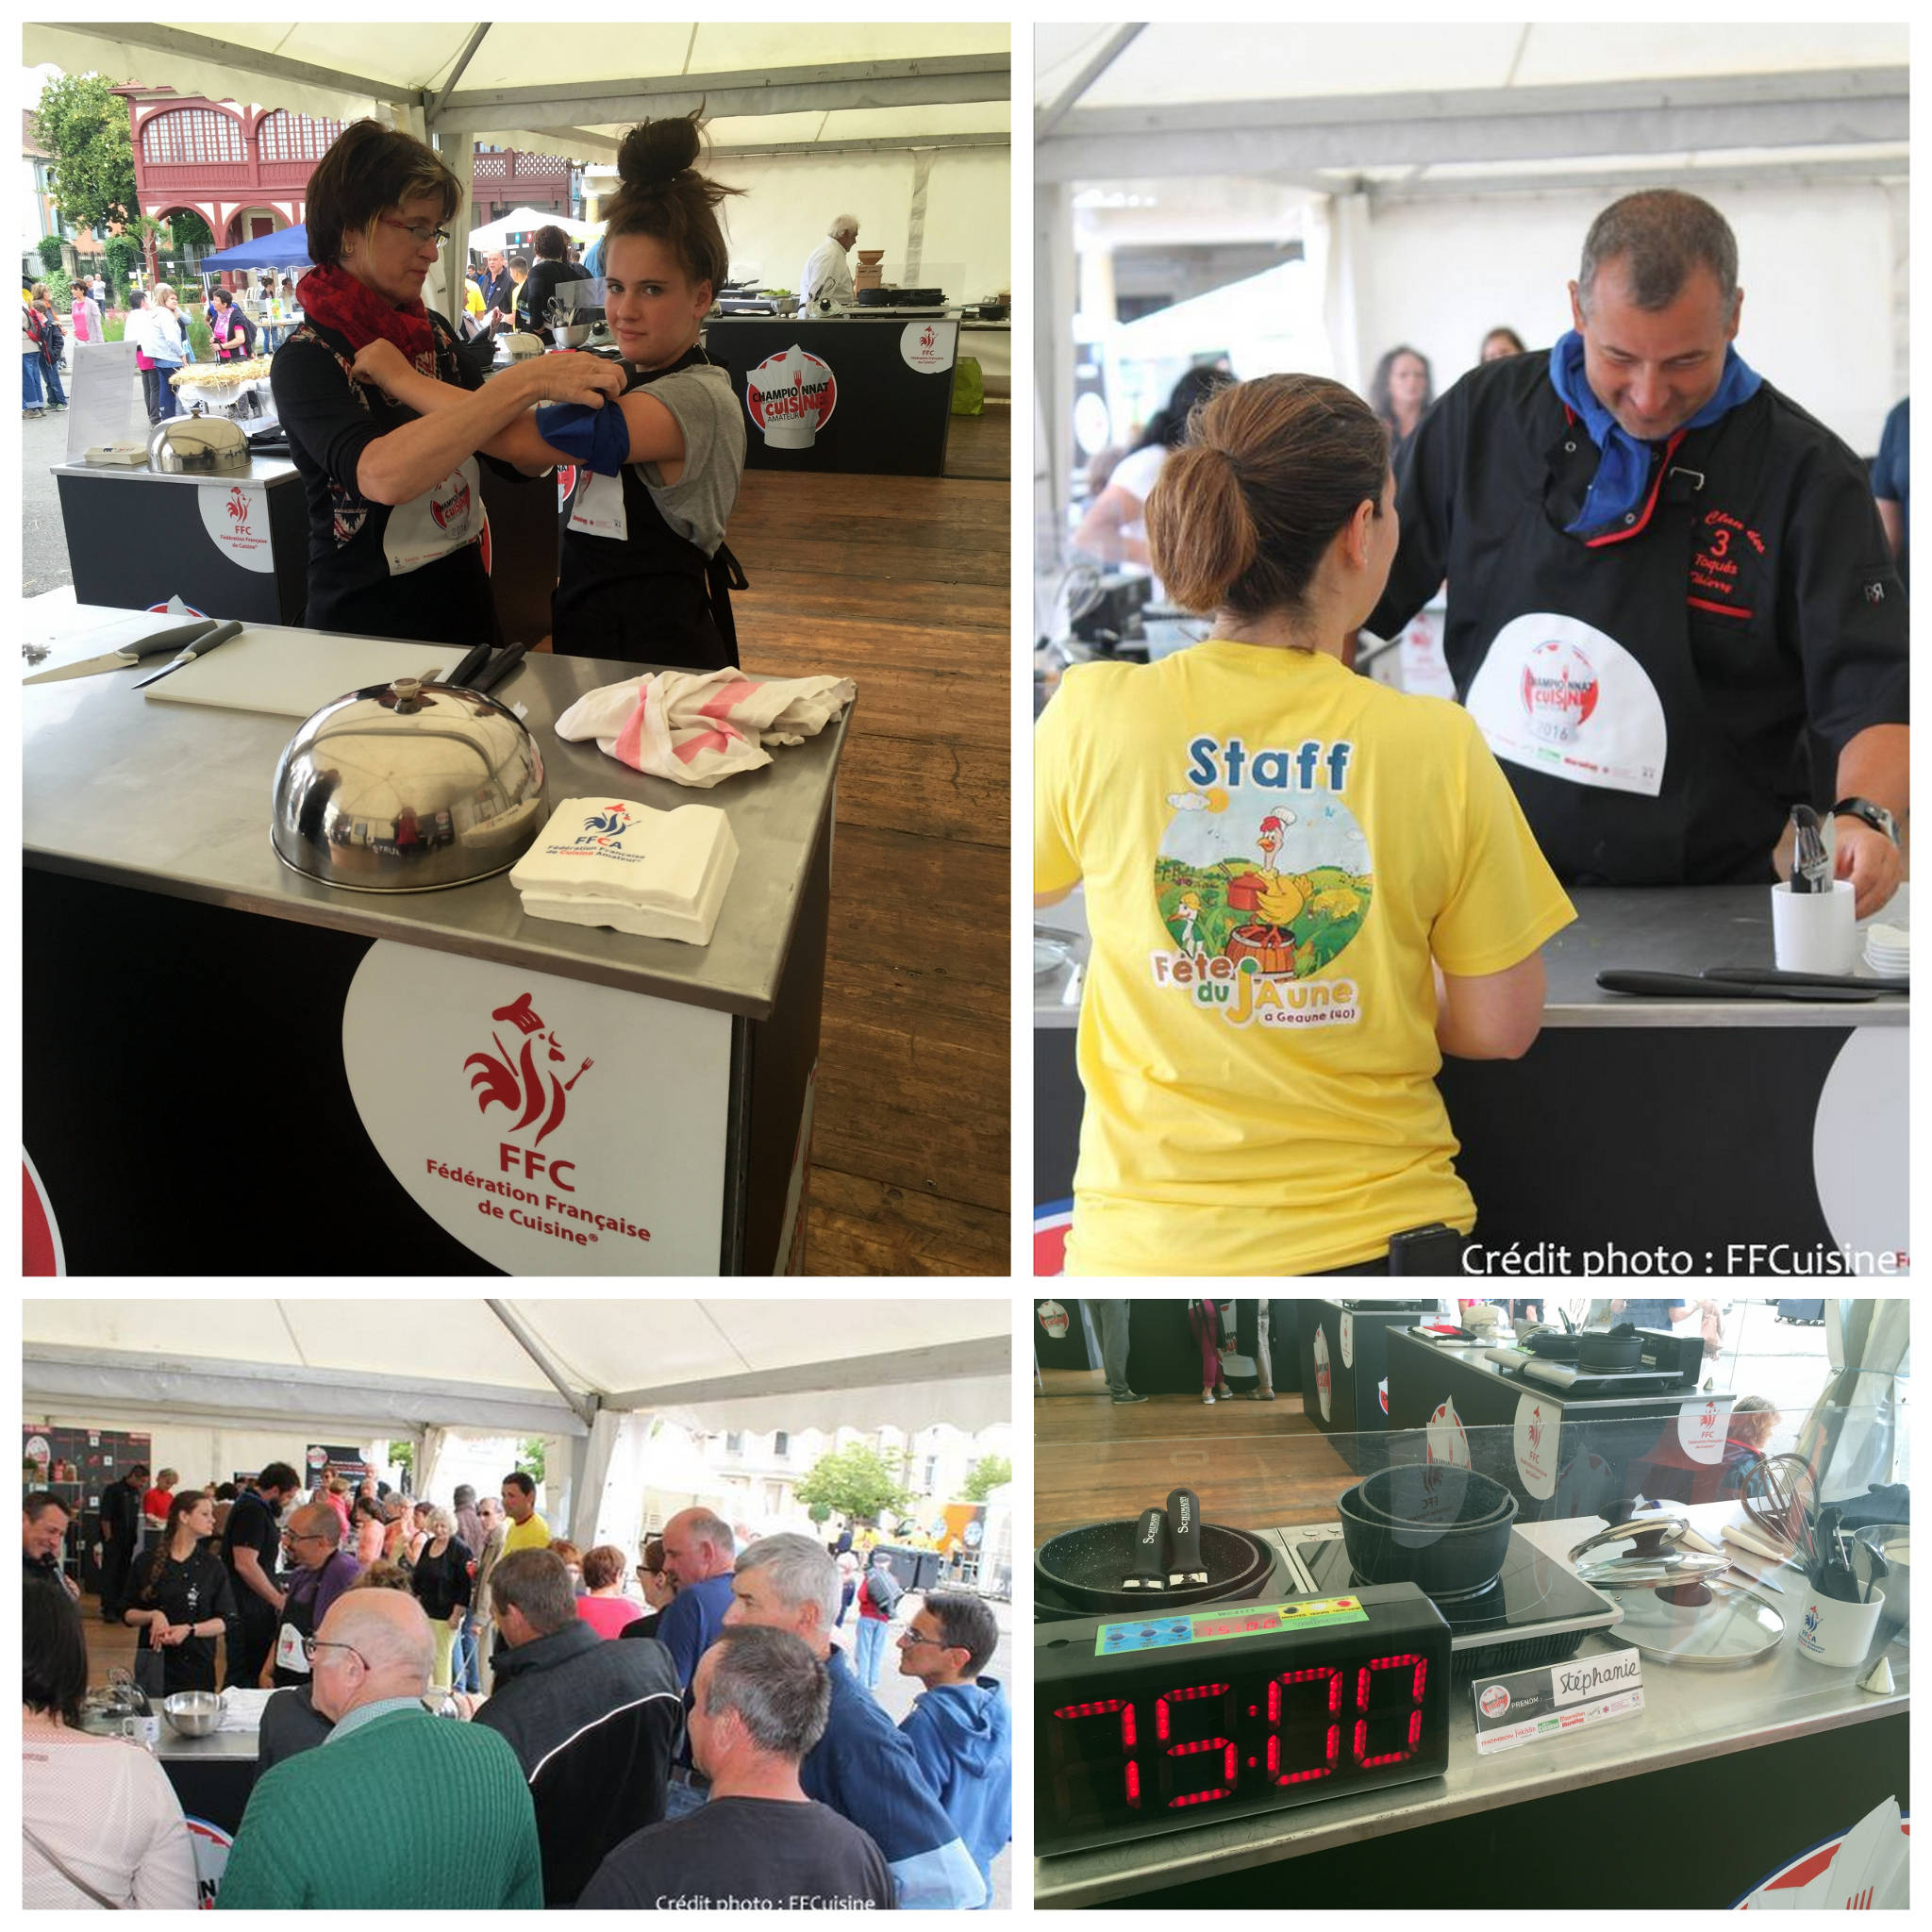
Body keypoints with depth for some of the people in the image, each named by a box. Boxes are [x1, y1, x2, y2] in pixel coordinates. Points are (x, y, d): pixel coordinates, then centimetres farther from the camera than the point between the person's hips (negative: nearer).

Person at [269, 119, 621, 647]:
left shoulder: (435, 334, 4)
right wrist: (527, 380, -37)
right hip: (368, 623, -6)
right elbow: (381, 473, -35)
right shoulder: (306, 360, -16)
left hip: (464, 601, 6)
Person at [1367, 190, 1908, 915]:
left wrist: (1866, 819, -33)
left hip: (1709, 910, 3)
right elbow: (1357, 599, 9)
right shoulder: (1484, 413, -2)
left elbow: (1877, 697, -13)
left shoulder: (1806, 471, -11)